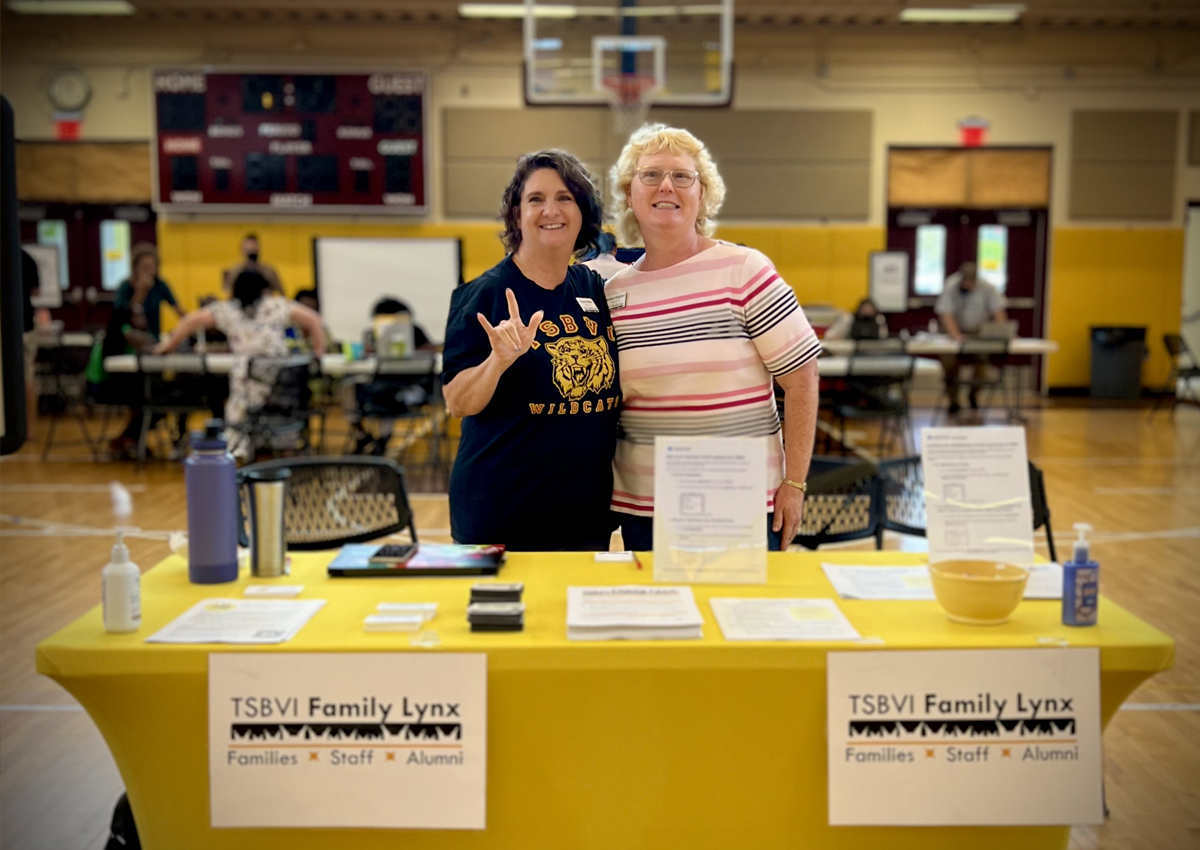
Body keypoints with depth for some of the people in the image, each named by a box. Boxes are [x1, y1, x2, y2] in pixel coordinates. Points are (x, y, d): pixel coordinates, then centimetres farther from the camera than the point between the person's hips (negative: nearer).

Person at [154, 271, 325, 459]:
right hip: (279, 375, -1)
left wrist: (169, 345, 24)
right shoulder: (278, 305, 12)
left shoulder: (226, 310, 14)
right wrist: (319, 349, 16)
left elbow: (192, 320, 13)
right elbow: (313, 319, 10)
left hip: (244, 375, 1)